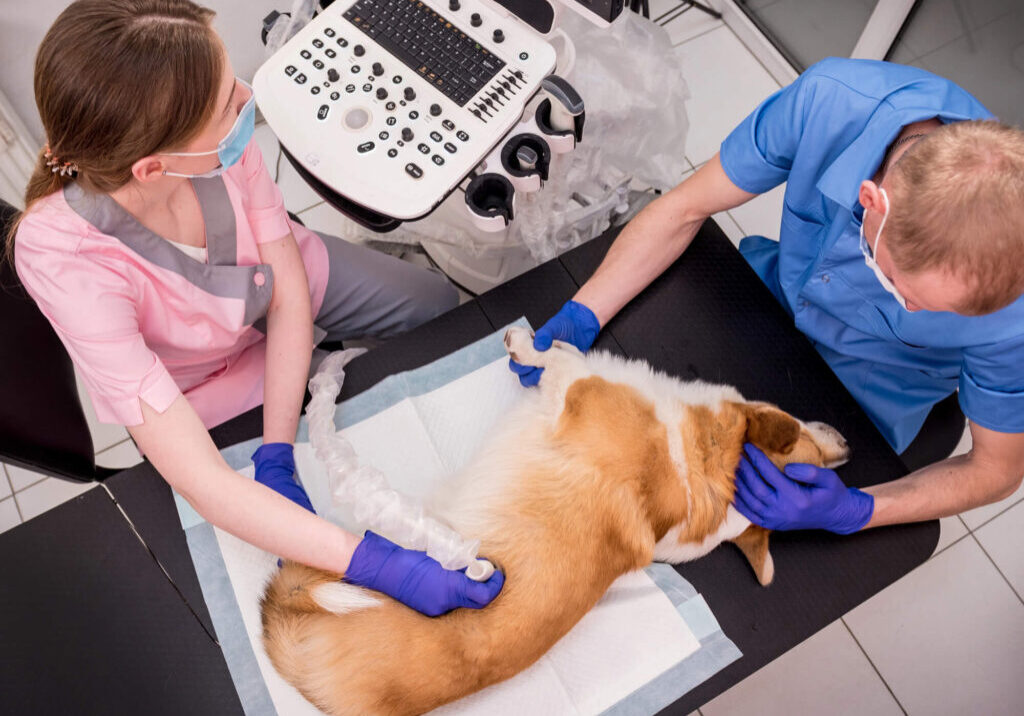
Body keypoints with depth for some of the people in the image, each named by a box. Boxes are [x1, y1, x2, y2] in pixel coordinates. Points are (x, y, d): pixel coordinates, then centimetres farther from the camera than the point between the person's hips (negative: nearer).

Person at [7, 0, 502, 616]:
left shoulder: (218, 130, -35)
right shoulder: (62, 260, -41)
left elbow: (290, 292, -21)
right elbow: (200, 481, -43)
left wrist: (277, 454, -27)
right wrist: (377, 565, -48)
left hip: (285, 282, 3)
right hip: (206, 383, -2)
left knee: (440, 306, 11)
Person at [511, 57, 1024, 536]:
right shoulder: (832, 99, -35)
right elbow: (686, 209, -18)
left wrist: (853, 511, -33)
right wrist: (582, 316, -28)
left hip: (859, 401, -2)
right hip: (775, 289, 3)